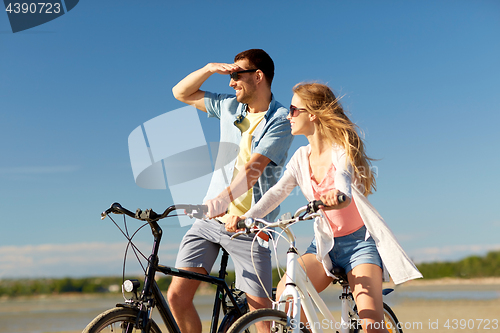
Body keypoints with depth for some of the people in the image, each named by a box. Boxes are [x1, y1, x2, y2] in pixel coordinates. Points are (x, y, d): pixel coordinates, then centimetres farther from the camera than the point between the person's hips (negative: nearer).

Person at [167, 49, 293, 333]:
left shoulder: (280, 121, -9)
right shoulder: (229, 107, 10)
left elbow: (251, 170, -21)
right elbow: (181, 93, 18)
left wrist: (219, 201, -36)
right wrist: (210, 68, 2)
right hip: (210, 221, 5)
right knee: (177, 297, -4)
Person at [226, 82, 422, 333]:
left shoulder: (342, 150, -12)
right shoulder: (301, 157, 4)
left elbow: (342, 177, -33)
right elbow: (277, 192, -8)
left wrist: (338, 194, -58)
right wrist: (246, 217, -26)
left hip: (359, 241, -5)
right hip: (325, 244, 5)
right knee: (284, 296, -19)